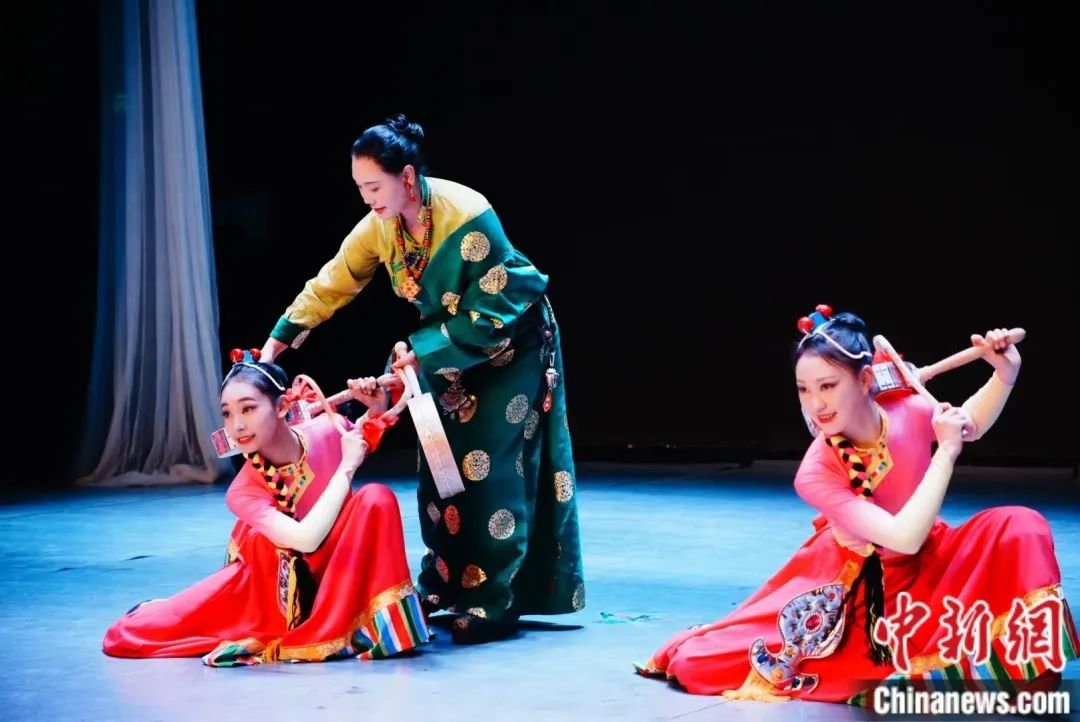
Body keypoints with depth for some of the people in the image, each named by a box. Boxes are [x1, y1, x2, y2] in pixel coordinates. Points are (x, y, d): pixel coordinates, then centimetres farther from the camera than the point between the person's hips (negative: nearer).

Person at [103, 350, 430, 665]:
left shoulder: (325, 431, -17)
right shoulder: (243, 491, -24)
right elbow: (306, 539, -39)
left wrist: (376, 408, -14)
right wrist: (347, 466, -31)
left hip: (338, 572, 1)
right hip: (269, 585, -1)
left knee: (376, 498, -29)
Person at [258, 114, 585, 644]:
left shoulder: (468, 216, -30)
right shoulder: (378, 227, -10)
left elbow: (489, 312, -26)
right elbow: (329, 286, -1)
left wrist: (422, 353, -26)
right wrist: (279, 340, -5)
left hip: (510, 344, -6)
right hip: (448, 347, 6)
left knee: (491, 470, -10)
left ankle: (494, 601, -5)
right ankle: (443, 583, 17)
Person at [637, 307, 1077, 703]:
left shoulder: (908, 411, -21)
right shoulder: (816, 473, -31)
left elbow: (967, 425, 5)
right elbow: (905, 538, -39)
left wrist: (1005, 375, -12)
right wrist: (946, 451, -34)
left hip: (926, 566, 3)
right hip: (854, 583, -3)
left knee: (1019, 529, -25)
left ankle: (1032, 682, -10)